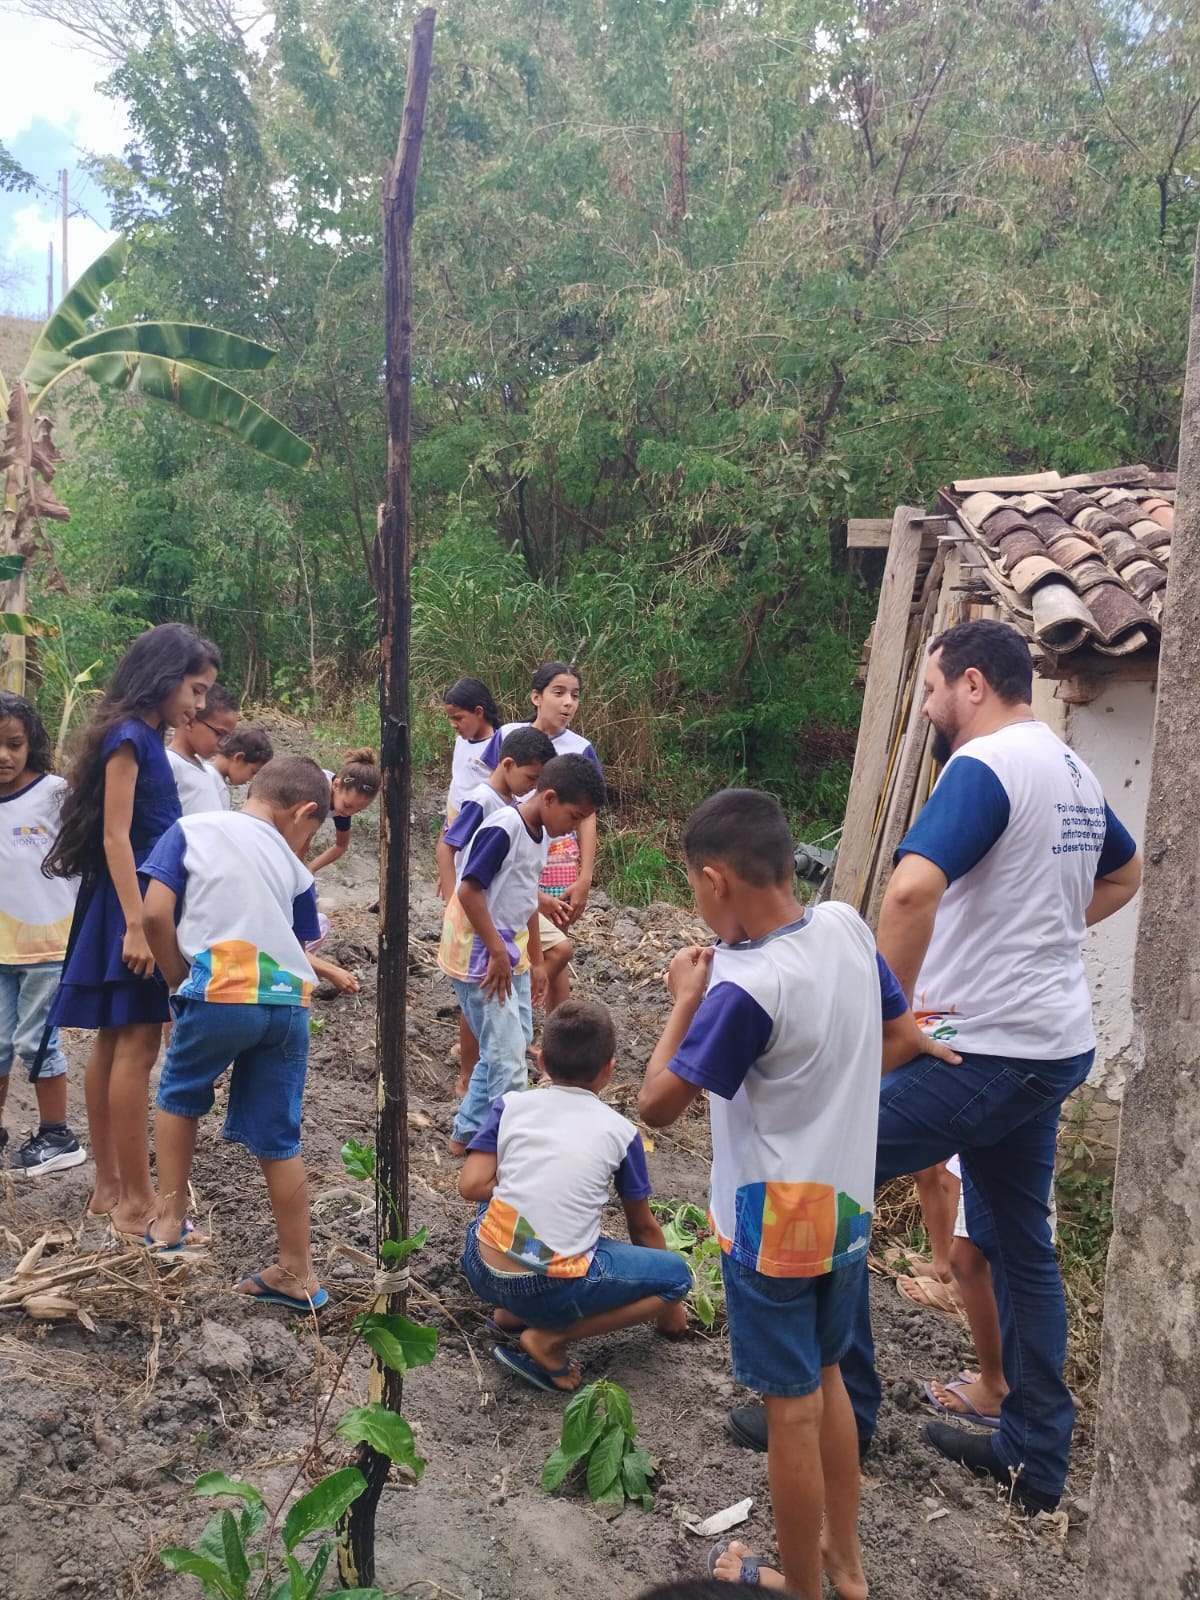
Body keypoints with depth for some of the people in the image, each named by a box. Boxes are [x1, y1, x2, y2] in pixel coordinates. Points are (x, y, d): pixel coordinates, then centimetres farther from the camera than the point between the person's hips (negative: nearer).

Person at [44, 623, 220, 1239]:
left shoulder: (147, 737, 13)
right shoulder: (128, 736, -13)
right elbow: (116, 836, -18)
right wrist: (136, 925, -23)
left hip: (144, 902, 10)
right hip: (130, 905, -10)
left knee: (113, 1044, 12)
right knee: (136, 1047, -8)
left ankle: (109, 1186, 20)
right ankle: (135, 1200, -3)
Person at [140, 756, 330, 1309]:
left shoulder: (191, 829, 9)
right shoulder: (294, 867, 16)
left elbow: (156, 914, 0)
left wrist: (179, 981, 12)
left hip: (221, 993, -2)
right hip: (288, 1000, 3)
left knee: (177, 1098, 27)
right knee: (277, 1139, 12)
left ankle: (169, 1222, 32)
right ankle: (297, 1272, 18)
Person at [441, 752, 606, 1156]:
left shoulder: (541, 833, 6)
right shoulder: (503, 828, -22)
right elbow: (469, 891, -24)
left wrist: (535, 960, 18)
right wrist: (497, 952, -20)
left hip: (510, 952, 10)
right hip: (479, 955, -10)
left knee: (516, 1042, 16)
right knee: (507, 1056, -7)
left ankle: (467, 1132, 28)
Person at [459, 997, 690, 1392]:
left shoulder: (511, 1105, 6)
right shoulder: (621, 1132, 5)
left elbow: (472, 1185, -4)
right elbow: (643, 1227, 16)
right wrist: (668, 1305, 32)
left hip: (481, 1269, 5)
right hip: (550, 1289, -4)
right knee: (676, 1274, 12)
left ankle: (512, 1313, 17)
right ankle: (549, 1338, 0)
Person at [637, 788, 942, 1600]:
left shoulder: (744, 990, -28)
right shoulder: (848, 927, -7)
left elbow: (657, 1106, -18)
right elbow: (904, 1037, 8)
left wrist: (686, 1000, -8)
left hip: (775, 1222, -7)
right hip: (847, 1205, 7)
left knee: (793, 1407, 10)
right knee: (826, 1378, 24)